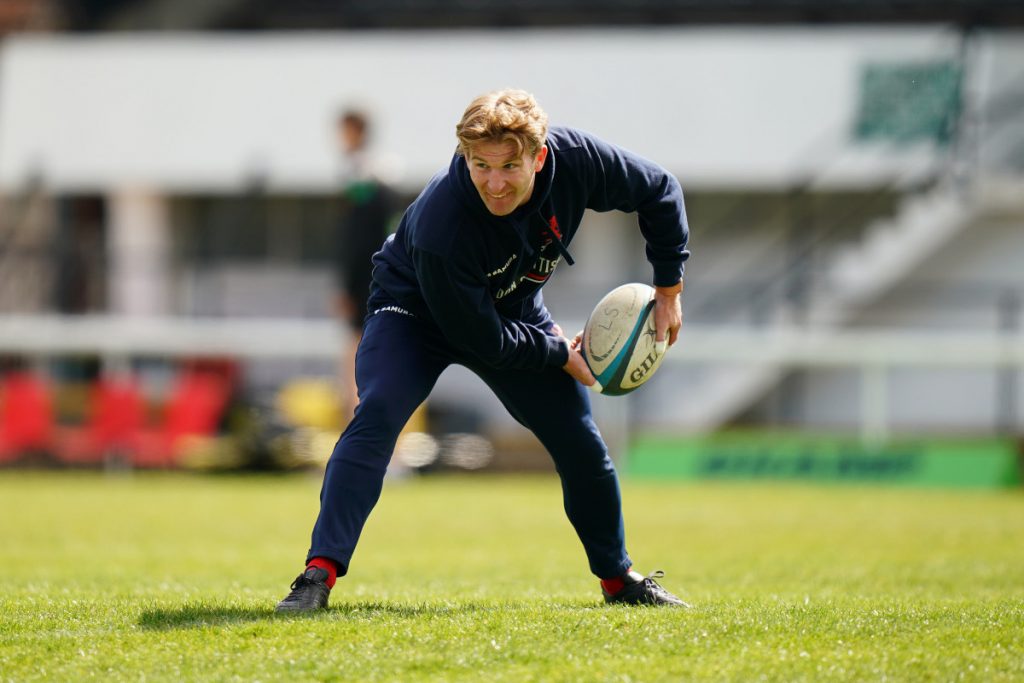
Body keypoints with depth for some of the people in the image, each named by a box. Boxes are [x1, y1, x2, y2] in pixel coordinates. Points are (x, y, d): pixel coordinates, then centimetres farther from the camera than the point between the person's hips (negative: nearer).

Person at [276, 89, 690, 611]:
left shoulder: (575, 158, -29)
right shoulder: (441, 225, -41)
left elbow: (659, 191, -8)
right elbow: (482, 340, -30)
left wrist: (669, 291, -5)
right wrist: (561, 355, -19)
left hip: (513, 311, 5)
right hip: (417, 313, -5)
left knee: (578, 438, 5)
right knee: (378, 413, -30)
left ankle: (618, 578, 27)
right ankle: (321, 572, -32)